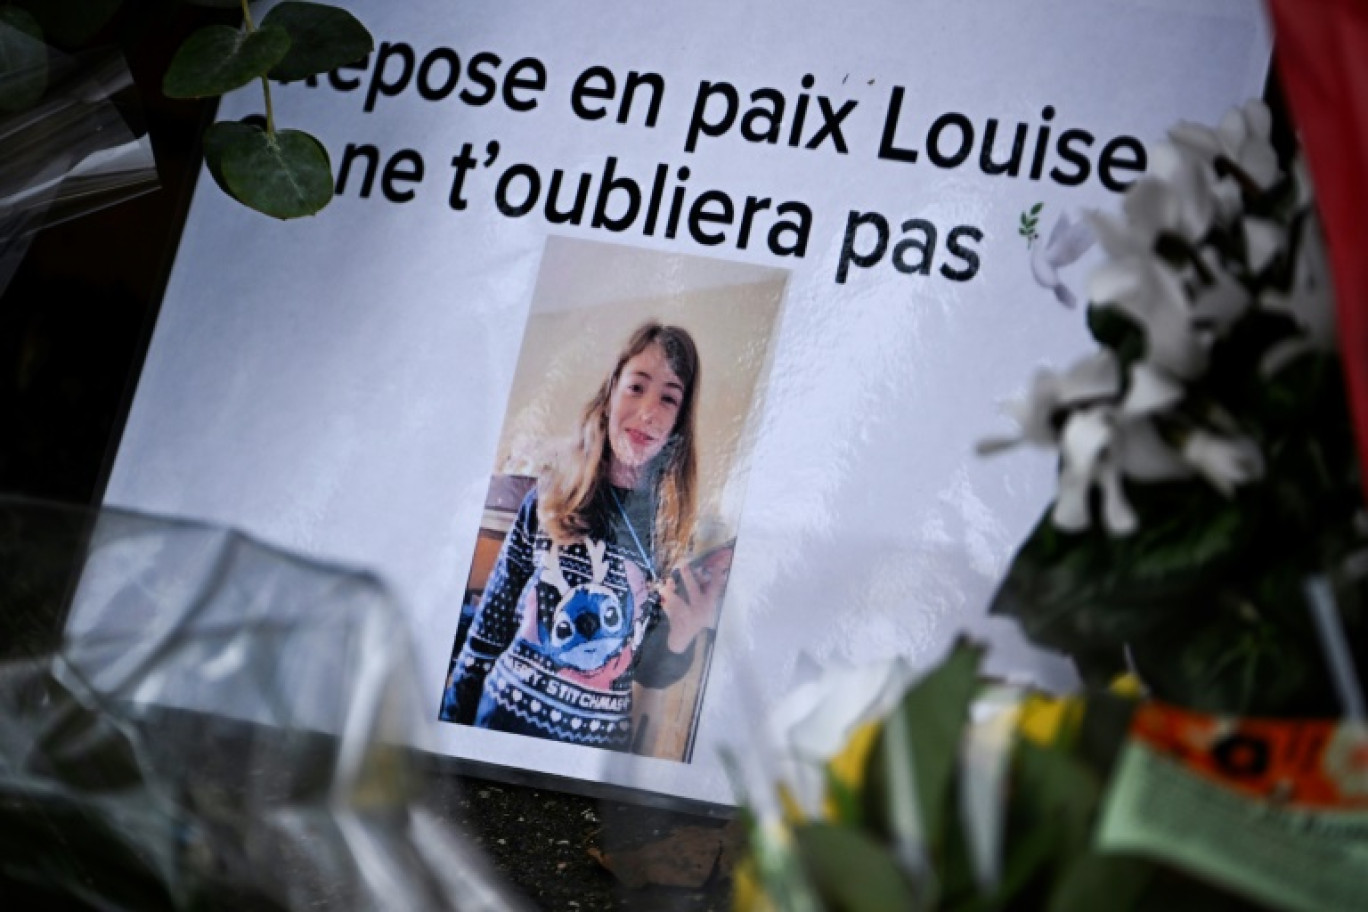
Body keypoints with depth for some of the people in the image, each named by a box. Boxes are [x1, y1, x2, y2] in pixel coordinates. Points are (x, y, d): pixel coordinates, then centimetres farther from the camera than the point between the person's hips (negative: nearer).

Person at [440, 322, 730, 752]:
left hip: (600, 742, 1)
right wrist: (452, 725, -1)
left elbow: (649, 672, 2)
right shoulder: (547, 500, -6)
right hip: (507, 716, -1)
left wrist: (682, 636, -17)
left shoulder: (673, 528, -4)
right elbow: (489, 624, 0)